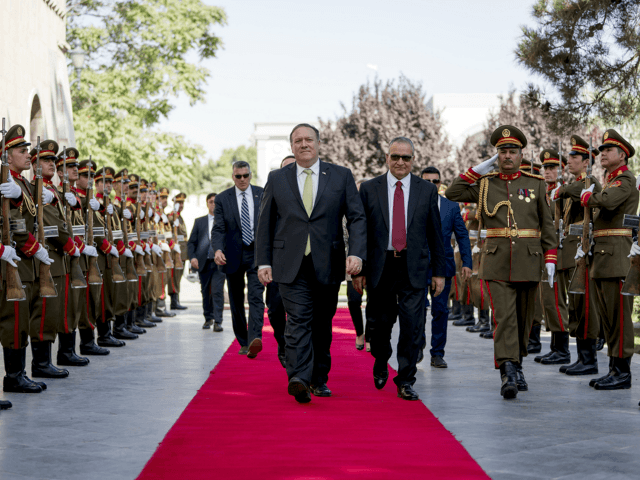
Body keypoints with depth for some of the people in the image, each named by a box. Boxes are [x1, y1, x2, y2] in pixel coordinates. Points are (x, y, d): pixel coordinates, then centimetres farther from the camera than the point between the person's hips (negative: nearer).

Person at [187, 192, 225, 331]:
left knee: (217, 291, -12)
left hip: (219, 262, -3)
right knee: (205, 292, 9)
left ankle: (217, 322, -11)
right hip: (203, 262, 3)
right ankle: (208, 318, 25)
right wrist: (192, 257, -6)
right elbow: (191, 242, 11)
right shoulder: (199, 222, 15)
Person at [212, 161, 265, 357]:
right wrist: (217, 249, -22)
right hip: (233, 255, 1)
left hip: (257, 253, -1)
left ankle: (255, 340, -27)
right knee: (236, 302, 9)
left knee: (256, 297, -16)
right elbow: (218, 228, -4)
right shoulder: (222, 199, 3)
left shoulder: (262, 195, 5)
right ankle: (243, 342, 20)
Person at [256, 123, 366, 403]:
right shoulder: (276, 179, 8)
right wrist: (263, 262, 2)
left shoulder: (341, 176, 7)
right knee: (298, 320, -14)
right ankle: (299, 379, -24)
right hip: (291, 265, -1)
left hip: (328, 265, 1)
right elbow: (265, 224, 10)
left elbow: (357, 218, 3)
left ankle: (319, 379, 21)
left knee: (322, 325, 9)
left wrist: (356, 253, -12)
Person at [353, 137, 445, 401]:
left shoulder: (427, 190, 6)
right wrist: (358, 269, 0)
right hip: (380, 266, 0)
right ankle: (381, 363, 38)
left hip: (413, 268, 0)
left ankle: (405, 381, 5)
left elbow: (435, 233, 7)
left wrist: (439, 272, 4)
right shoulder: (369, 189, 4)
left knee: (413, 324, -6)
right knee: (380, 322, 9)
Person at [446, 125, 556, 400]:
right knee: (504, 316, -12)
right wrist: (477, 170, 1)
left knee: (523, 318, 10)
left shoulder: (536, 184, 8)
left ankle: (516, 365, 26)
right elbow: (452, 194, 4)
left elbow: (546, 224, 8)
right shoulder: (484, 184, 9)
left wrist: (550, 258, 1)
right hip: (497, 263, -1)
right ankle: (508, 375, -19)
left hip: (529, 262, 1)